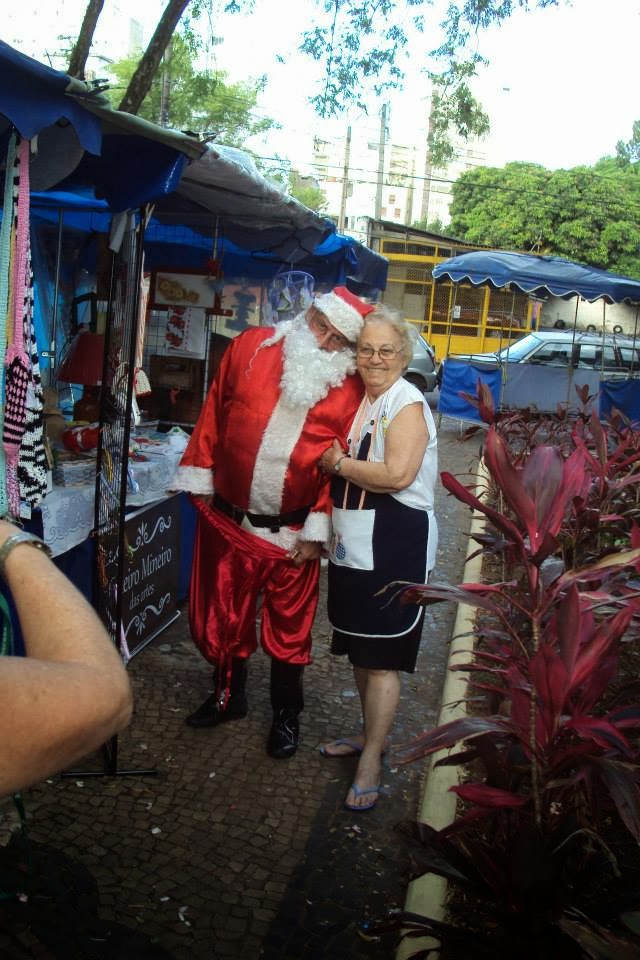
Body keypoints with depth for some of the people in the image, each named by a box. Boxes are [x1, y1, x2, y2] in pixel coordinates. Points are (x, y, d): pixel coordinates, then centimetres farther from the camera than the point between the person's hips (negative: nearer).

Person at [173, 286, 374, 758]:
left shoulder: (350, 389, -7)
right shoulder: (251, 346, -2)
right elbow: (214, 412, 5)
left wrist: (317, 531, -8)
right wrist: (201, 479, 5)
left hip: (291, 531, -2)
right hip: (227, 519, 2)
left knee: (289, 627, 11)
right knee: (223, 615, 17)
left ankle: (287, 714, 32)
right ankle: (228, 696, 41)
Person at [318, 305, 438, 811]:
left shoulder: (407, 404, -13)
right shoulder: (358, 399, 12)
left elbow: (397, 474, -26)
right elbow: (337, 458, 25)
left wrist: (339, 464, -14)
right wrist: (334, 463, 3)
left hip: (395, 547, -8)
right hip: (355, 544, 9)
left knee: (381, 658, -2)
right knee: (359, 648, 19)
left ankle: (371, 763, 9)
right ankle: (372, 733, 37)